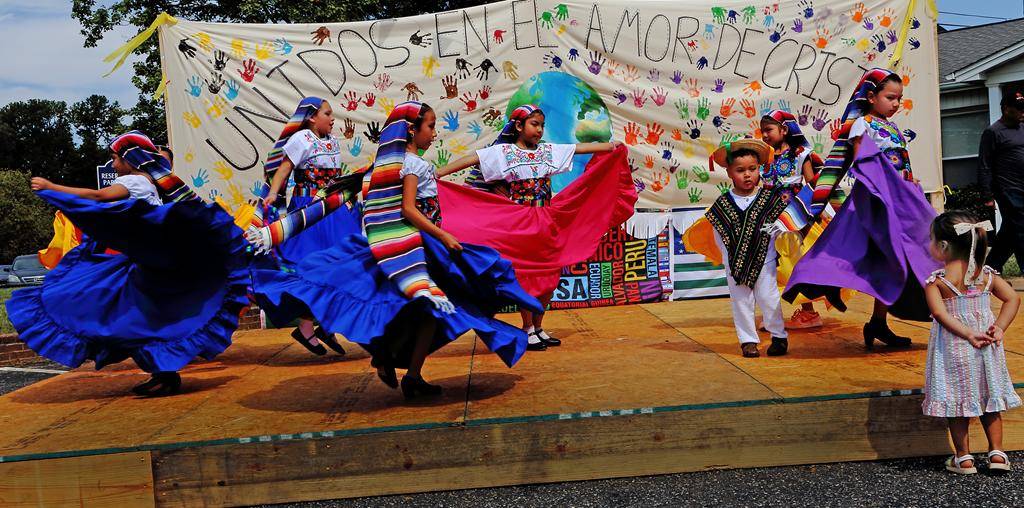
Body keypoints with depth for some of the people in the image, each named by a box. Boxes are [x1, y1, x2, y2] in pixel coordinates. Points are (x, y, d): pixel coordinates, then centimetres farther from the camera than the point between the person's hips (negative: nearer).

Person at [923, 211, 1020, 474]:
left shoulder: (936, 281, -13)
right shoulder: (986, 274, 0)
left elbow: (939, 313, -23)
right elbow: (1013, 298, -4)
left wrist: (968, 333, -20)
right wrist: (999, 328, -7)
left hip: (953, 350, -4)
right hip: (986, 348, 4)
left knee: (956, 401, 8)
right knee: (989, 397, 18)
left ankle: (963, 457, 15)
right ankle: (997, 452, 21)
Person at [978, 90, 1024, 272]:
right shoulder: (993, 132, -6)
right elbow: (984, 166, -11)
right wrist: (987, 195, -16)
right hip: (1009, 193, -7)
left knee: (1008, 233, 12)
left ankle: (991, 269, 21)